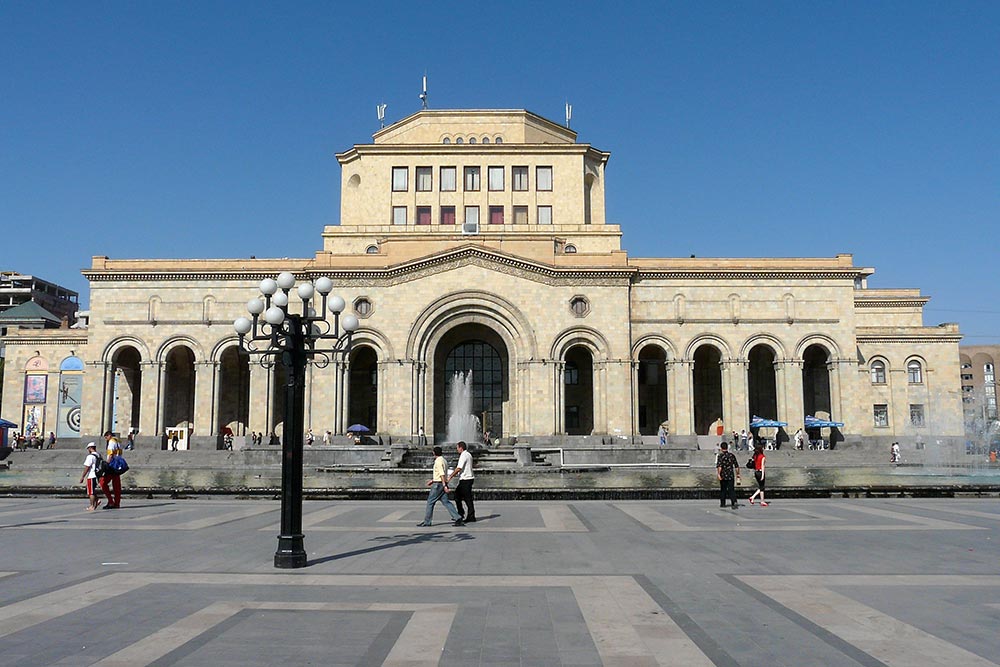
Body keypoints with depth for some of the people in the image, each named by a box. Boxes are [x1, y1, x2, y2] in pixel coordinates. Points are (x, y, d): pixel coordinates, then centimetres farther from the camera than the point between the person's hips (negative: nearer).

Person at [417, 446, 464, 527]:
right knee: (446, 502, 5)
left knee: (430, 502, 1)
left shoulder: (438, 461, -13)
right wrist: (432, 480, 31)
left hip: (438, 484, -9)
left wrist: (444, 485, -25)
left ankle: (426, 521, 7)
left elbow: (442, 474, -21)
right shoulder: (444, 461, 17)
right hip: (442, 484, 9)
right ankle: (458, 518, -4)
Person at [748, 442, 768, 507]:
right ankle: (762, 502, 8)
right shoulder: (762, 456, -11)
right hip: (760, 472, -7)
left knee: (760, 487, 16)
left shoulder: (755, 456, 7)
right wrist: (762, 475, -14)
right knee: (761, 487, 2)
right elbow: (762, 466, -14)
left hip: (756, 472, 7)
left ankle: (752, 497, 4)